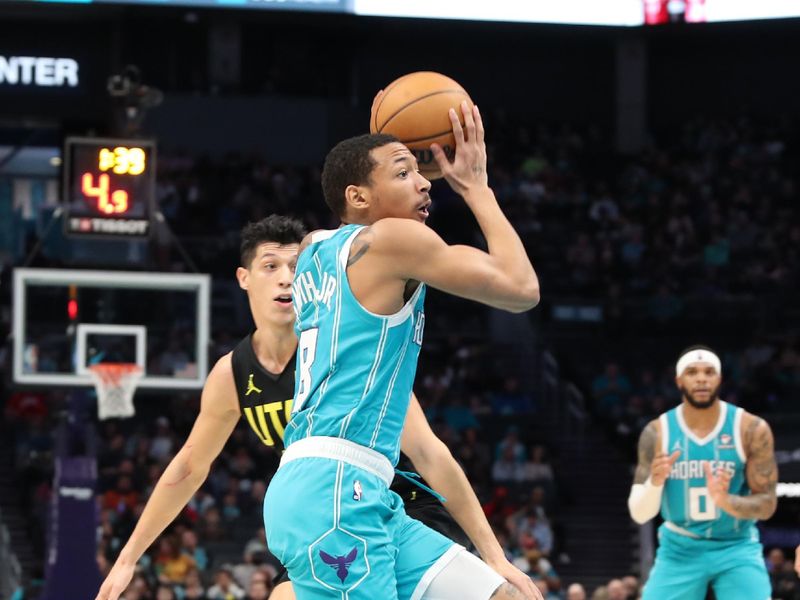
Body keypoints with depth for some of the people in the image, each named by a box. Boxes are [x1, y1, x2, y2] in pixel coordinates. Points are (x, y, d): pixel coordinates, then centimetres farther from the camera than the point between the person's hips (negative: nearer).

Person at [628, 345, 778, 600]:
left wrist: (726, 501, -31)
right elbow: (639, 514, -7)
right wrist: (654, 482, -30)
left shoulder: (752, 429, -11)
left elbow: (766, 504, -9)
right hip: (680, 550, 1)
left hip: (736, 549, -1)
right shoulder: (657, 432, -8)